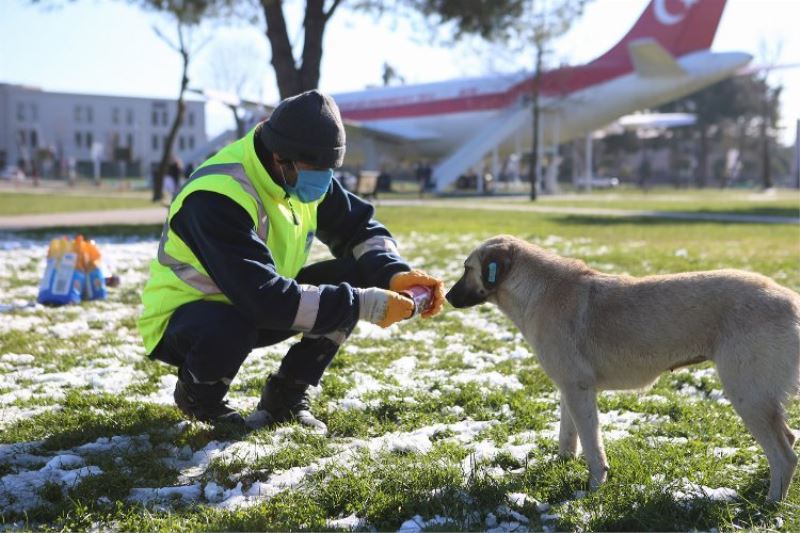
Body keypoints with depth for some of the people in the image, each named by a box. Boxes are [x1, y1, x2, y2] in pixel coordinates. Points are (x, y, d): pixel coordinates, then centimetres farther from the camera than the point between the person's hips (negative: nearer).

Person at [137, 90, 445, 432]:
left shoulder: (304, 177, -8)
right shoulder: (218, 196, -32)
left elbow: (360, 228, 1)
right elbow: (265, 299, -39)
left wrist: (394, 274, -21)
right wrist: (363, 305, -38)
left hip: (260, 304, 7)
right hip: (182, 317, -6)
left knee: (357, 277, -12)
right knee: (228, 328, -42)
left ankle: (286, 396, 2)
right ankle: (197, 395, -5)